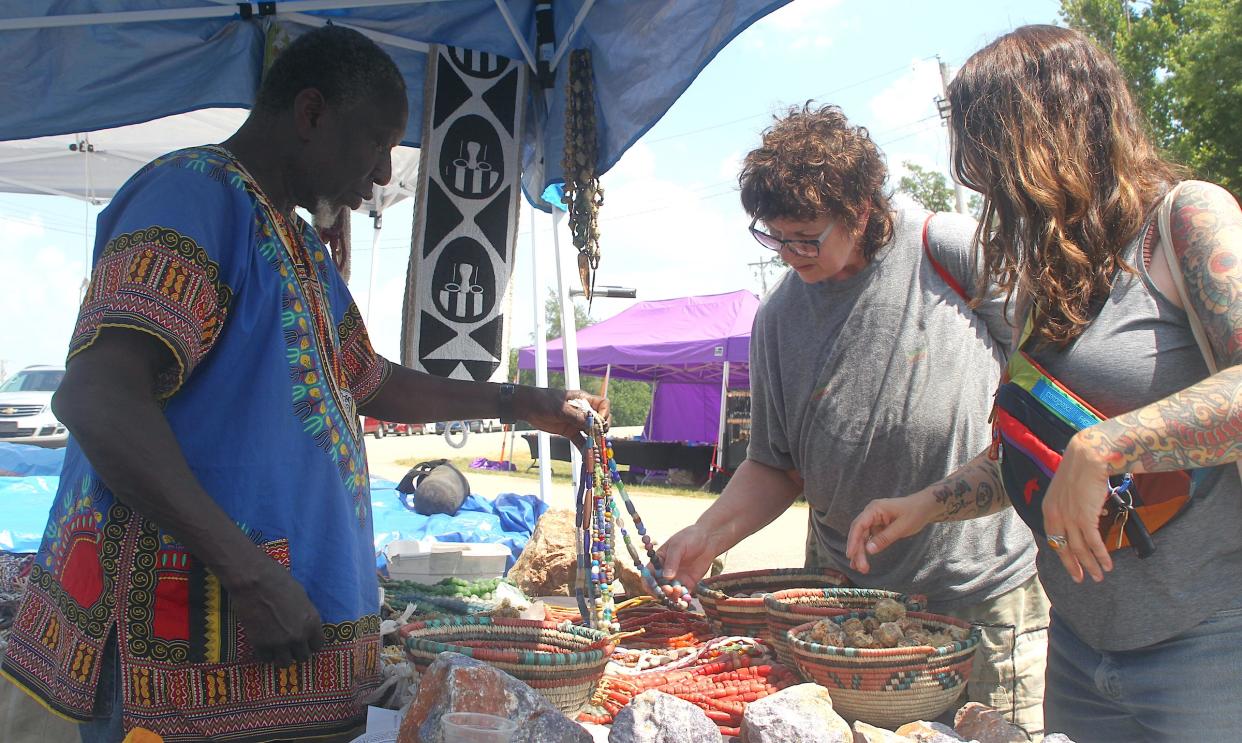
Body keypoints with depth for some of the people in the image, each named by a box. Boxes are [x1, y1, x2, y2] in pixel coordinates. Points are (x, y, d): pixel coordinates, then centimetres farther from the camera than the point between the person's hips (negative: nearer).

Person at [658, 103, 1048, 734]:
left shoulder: (952, 251, -9)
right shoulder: (777, 320, 3)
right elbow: (777, 468, 9)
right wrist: (706, 536, -5)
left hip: (987, 593, -3)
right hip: (845, 596, 3)